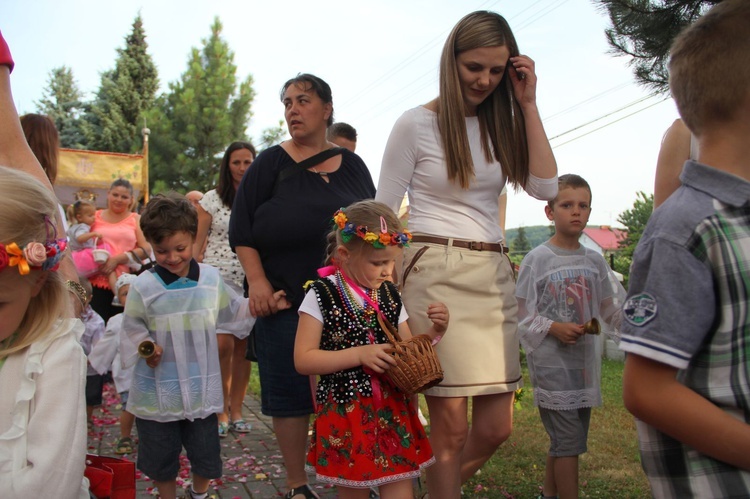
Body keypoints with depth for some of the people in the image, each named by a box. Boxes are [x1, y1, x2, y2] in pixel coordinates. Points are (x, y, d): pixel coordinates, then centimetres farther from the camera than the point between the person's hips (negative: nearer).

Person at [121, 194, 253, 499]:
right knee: (160, 456, 14)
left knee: (206, 451, 16)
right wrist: (145, 346, -19)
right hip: (157, 391, -2)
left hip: (202, 387, 2)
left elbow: (231, 312, 11)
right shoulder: (143, 286, -9)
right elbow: (132, 327, -2)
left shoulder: (211, 279, -1)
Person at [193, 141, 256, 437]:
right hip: (218, 278, -2)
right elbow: (197, 243, 4)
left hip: (251, 281, 2)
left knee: (243, 347, 5)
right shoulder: (212, 200, 4)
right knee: (224, 344, -12)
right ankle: (221, 411, 5)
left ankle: (236, 410, 18)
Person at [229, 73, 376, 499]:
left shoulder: (352, 166, 10)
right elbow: (242, 228, 0)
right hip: (285, 301, -1)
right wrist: (258, 282, -9)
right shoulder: (271, 163, 3)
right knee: (290, 391, 4)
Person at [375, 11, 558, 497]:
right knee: (452, 426, -3)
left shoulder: (501, 125, 14)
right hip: (437, 273, -5)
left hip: (494, 275, 6)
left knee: (496, 426, 8)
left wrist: (528, 105, 1)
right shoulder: (417, 124, -1)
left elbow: (545, 187, 1)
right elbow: (383, 212, 0)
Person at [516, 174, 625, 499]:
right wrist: (554, 329, -20)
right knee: (568, 440, -4)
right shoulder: (537, 259, -7)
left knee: (564, 439, 16)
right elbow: (521, 314, -7)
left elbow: (613, 309, 13)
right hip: (551, 361, -5)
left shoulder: (595, 261, 7)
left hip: (585, 361, 6)